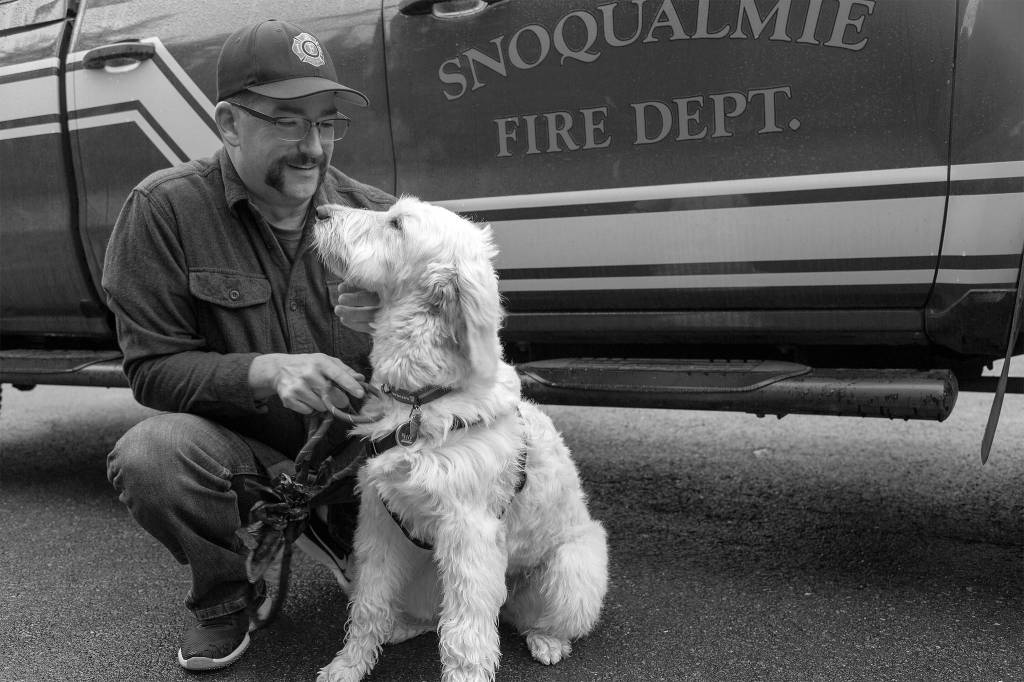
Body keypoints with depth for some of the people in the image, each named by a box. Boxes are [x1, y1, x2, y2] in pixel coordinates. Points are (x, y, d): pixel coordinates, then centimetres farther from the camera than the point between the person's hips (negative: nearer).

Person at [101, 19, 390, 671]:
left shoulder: (376, 215, -4)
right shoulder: (166, 207, -10)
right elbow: (151, 367, -11)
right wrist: (264, 371, -29)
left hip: (359, 450, 2)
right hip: (247, 454, -1)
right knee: (150, 453, -33)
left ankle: (333, 534, 16)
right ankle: (227, 595, 0)